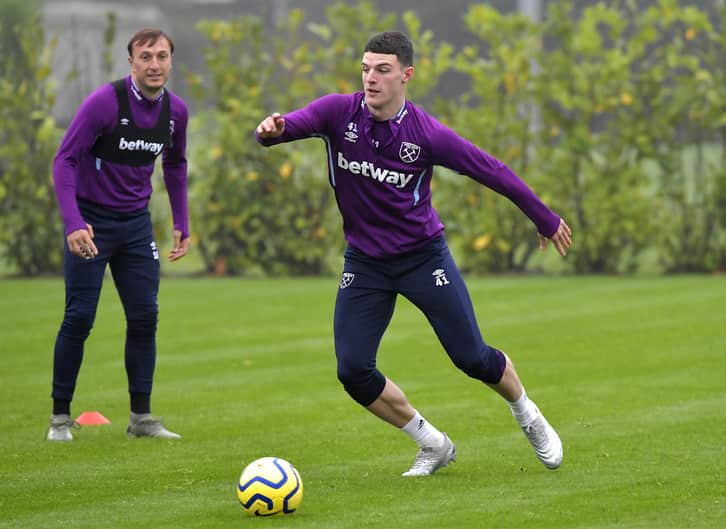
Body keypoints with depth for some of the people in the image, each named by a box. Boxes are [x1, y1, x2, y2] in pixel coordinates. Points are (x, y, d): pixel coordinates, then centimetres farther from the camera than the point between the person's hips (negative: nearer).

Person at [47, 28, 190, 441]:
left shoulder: (175, 110, -1)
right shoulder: (105, 102, -19)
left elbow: (176, 165, 17)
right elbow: (65, 160, -17)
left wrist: (182, 224, 14)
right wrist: (73, 223, -28)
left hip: (136, 222, 5)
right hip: (91, 221, -5)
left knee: (145, 317, 2)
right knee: (79, 318, -4)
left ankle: (142, 418, 10)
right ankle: (61, 417, 6)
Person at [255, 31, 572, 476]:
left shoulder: (427, 134, -16)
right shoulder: (340, 113, -11)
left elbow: (492, 171, -6)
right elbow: (295, 123, -28)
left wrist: (545, 220, 3)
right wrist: (273, 130, -54)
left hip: (424, 256, -2)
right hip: (365, 262, 2)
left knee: (473, 358, -1)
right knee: (353, 371, -8)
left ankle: (528, 415, 32)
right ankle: (433, 445, 14)